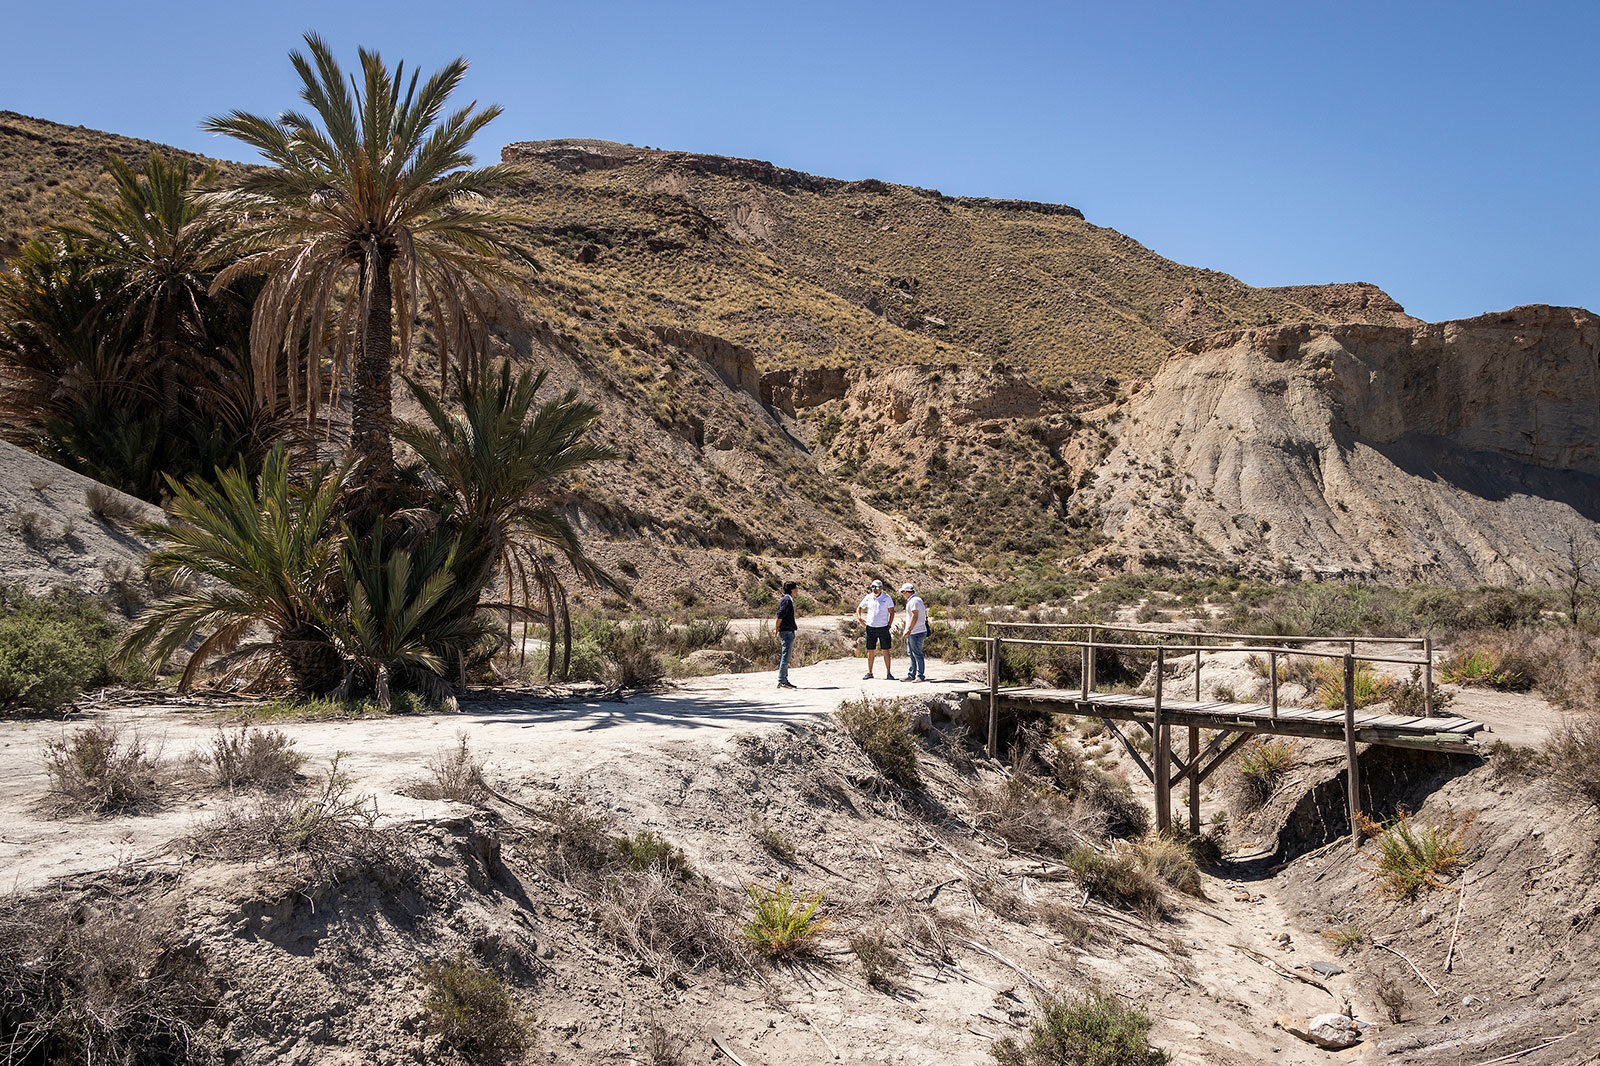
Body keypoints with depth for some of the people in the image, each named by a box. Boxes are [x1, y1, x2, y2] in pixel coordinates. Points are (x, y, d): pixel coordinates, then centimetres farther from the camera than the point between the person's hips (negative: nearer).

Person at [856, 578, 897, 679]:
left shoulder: (887, 598, -1)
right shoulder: (868, 598, 4)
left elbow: (892, 612, 2)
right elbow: (859, 608, 16)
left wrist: (889, 625, -4)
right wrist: (859, 618, -1)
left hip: (883, 628, -2)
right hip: (870, 628, 2)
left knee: (885, 651, 0)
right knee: (870, 651, 4)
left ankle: (888, 673, 5)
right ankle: (869, 673, 12)